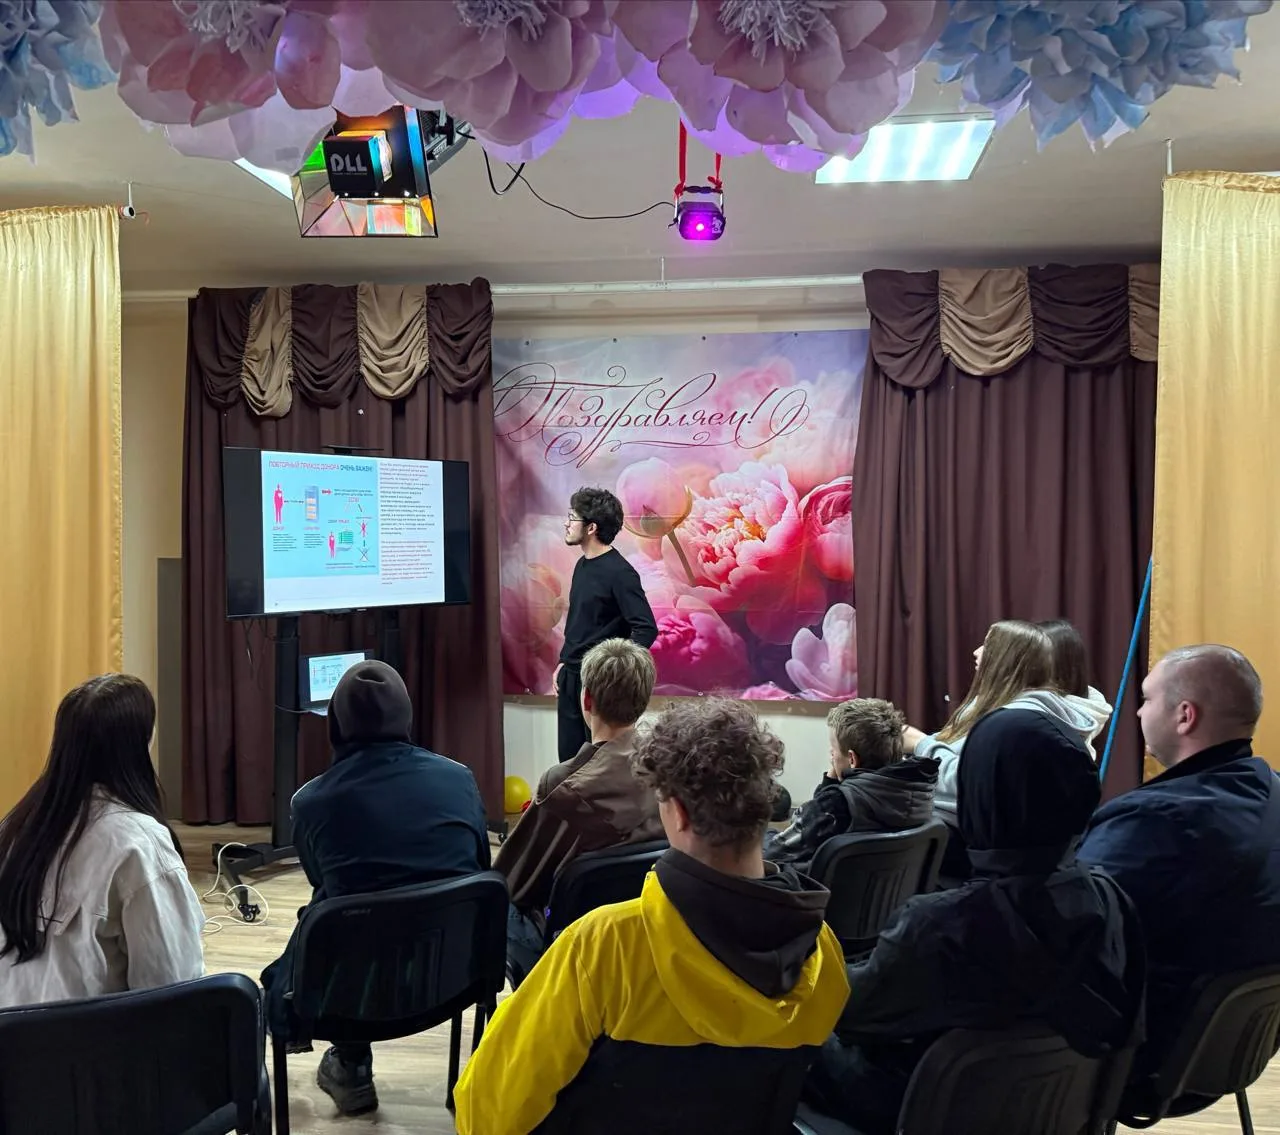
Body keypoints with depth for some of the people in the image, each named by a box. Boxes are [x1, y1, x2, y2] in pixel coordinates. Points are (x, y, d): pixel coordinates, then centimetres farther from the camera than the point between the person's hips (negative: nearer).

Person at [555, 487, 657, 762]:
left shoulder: (619, 572, -16)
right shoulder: (582, 565, 10)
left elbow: (646, 629, -22)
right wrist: (563, 662, 15)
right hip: (570, 677, 8)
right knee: (569, 758, 11)